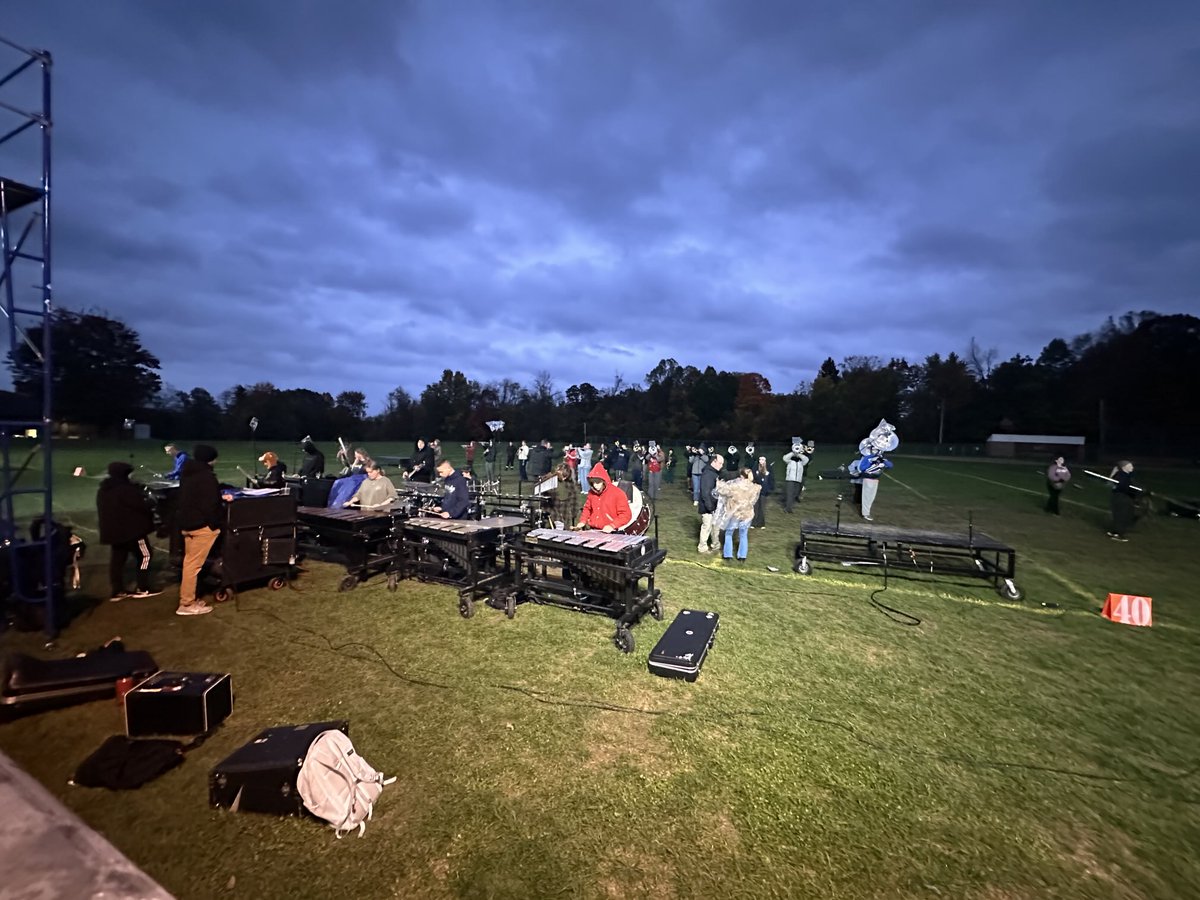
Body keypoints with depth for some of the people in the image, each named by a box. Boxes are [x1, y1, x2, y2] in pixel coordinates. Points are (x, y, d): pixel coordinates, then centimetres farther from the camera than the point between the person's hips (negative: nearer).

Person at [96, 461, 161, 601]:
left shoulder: (102, 491, 14)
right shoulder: (125, 489, -18)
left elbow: (106, 511, 23)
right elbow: (140, 505, -16)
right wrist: (151, 513, 2)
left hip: (112, 530, 10)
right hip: (131, 529, -9)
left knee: (117, 560, 11)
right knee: (145, 555, 0)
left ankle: (118, 591, 13)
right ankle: (143, 589, 0)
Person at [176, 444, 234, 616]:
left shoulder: (187, 473, 12)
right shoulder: (206, 476, -19)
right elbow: (209, 504, -21)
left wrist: (220, 497, 19)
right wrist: (216, 522, -9)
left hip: (187, 522, 10)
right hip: (202, 525, -10)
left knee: (189, 561, 17)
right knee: (194, 564, -4)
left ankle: (187, 599, 26)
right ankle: (187, 604, 3)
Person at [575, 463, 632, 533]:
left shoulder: (618, 494, -8)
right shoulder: (591, 493, 8)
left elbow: (626, 515, -8)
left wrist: (612, 526, -19)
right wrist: (583, 521, 7)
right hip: (592, 531, 4)